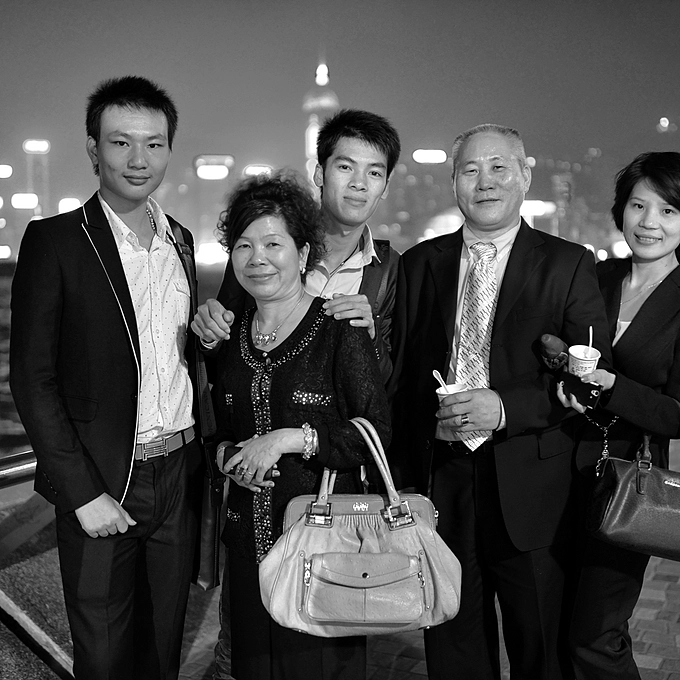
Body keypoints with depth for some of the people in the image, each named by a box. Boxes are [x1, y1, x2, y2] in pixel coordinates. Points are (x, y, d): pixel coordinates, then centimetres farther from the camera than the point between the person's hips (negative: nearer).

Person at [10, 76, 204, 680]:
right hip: (102, 484, -4)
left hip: (180, 475, 5)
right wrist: (84, 494, -14)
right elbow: (32, 377, -11)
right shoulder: (54, 241, -9)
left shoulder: (181, 240, 9)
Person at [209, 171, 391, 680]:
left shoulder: (341, 331, -10)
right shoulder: (231, 336, 8)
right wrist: (225, 452, -1)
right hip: (249, 539, 5)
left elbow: (379, 435, -13)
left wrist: (291, 438, -19)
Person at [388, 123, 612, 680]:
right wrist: (403, 470, 1)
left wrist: (507, 406, -19)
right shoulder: (419, 263, 8)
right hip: (439, 484, 3)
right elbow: (400, 374, 8)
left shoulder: (568, 264, -1)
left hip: (529, 492, -2)